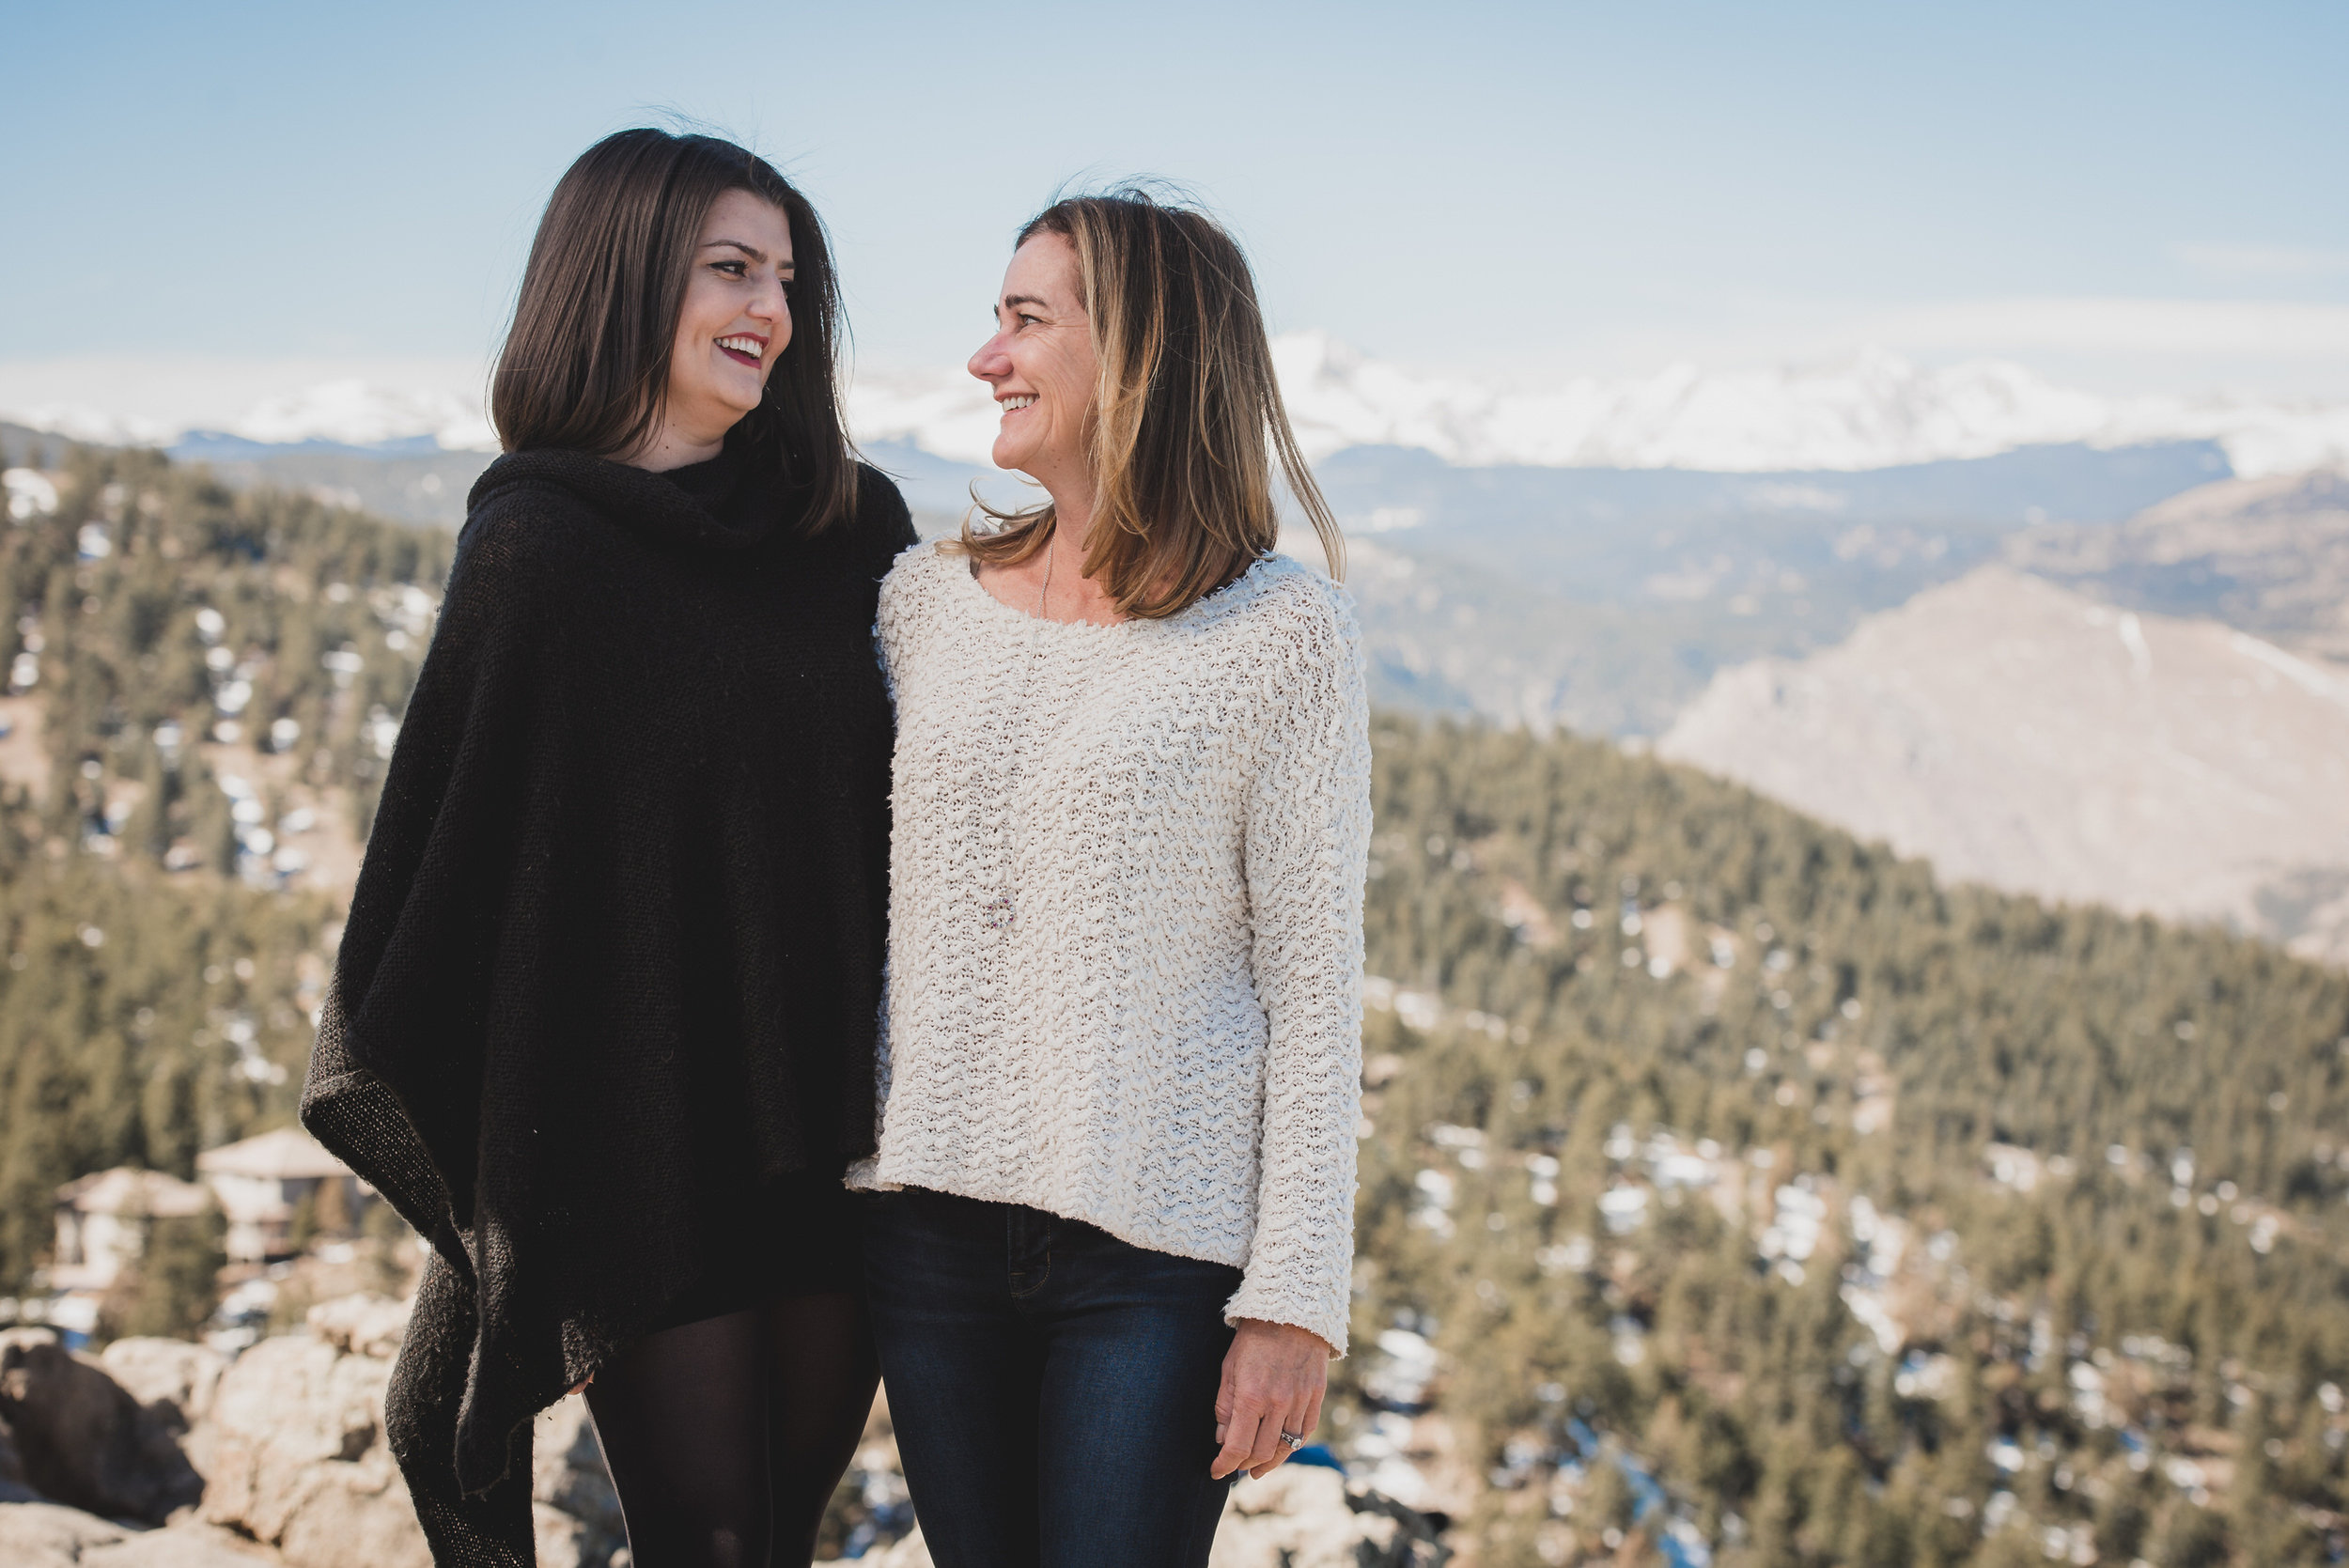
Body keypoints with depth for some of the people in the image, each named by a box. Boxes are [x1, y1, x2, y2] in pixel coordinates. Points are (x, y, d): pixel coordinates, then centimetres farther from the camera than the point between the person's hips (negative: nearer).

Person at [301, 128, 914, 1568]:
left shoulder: (859, 527, 8)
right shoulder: (536, 545, -3)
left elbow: (915, 802, 11)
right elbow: (453, 826, -5)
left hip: (834, 1120, 4)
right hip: (636, 1120, -4)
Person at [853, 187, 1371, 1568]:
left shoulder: (1284, 635, -6)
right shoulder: (925, 598, 7)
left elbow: (1317, 984, -7)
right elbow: (859, 907, 13)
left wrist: (1296, 1298, -9)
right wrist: (839, 1174, 11)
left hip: (1160, 1245, -4)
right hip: (936, 1224, 4)